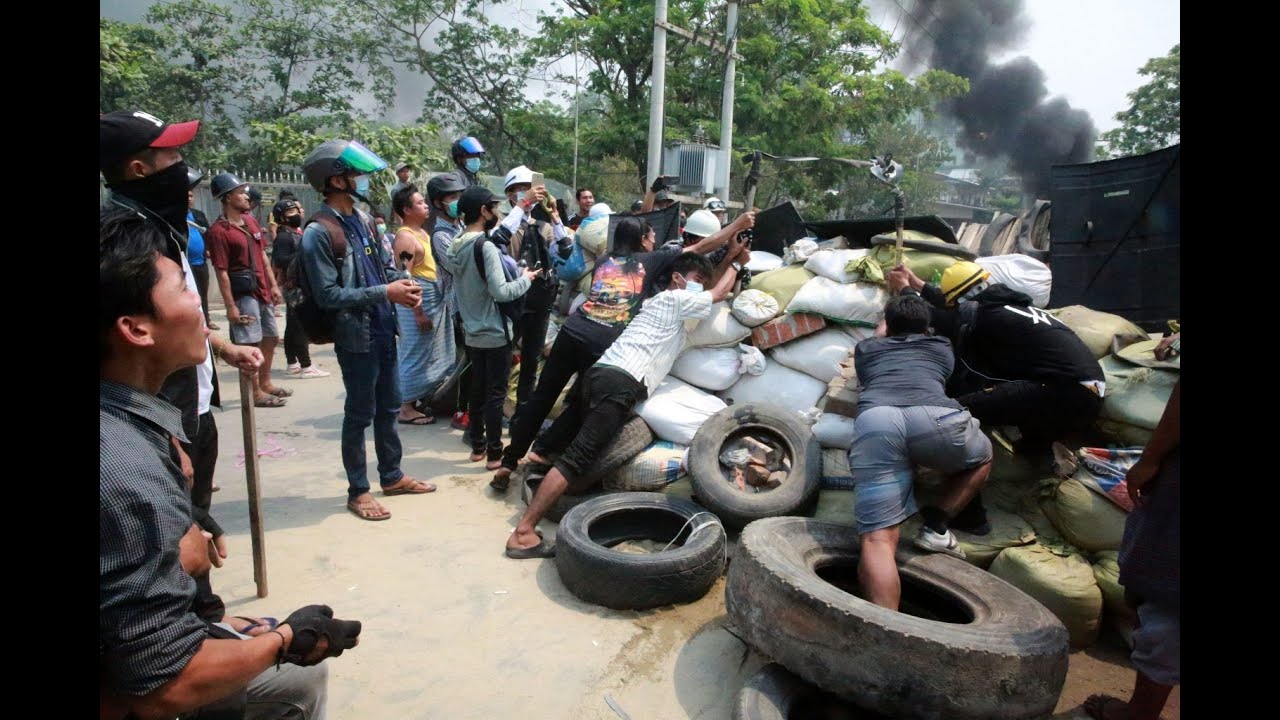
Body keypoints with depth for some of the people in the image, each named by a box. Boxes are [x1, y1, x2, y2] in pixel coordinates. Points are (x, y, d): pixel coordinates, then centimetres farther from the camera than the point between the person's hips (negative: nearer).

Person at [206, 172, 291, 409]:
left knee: (270, 338, 17)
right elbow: (222, 272, -16)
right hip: (244, 294, -8)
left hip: (263, 291, 9)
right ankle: (255, 393, 8)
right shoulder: (219, 231, -15)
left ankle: (265, 383, 32)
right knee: (250, 344, -2)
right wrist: (231, 306, -18)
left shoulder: (250, 220, 9)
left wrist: (274, 286, 12)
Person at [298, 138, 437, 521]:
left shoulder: (363, 219, 8)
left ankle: (391, 476, 34)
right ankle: (358, 491, 21)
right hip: (355, 336, -7)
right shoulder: (319, 231, -15)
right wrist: (385, 292, -20)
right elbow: (327, 295, -19)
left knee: (388, 406, 18)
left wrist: (401, 287, -2)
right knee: (360, 413, 5)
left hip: (383, 328, 8)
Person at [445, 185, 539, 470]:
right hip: (495, 333, -8)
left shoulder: (456, 246, 6)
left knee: (478, 390, 17)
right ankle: (494, 453, 9)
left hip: (472, 333, 8)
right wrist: (526, 279, -9)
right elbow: (501, 292, -24)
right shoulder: (486, 247, -20)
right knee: (496, 393, 1)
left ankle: (478, 445, 27)